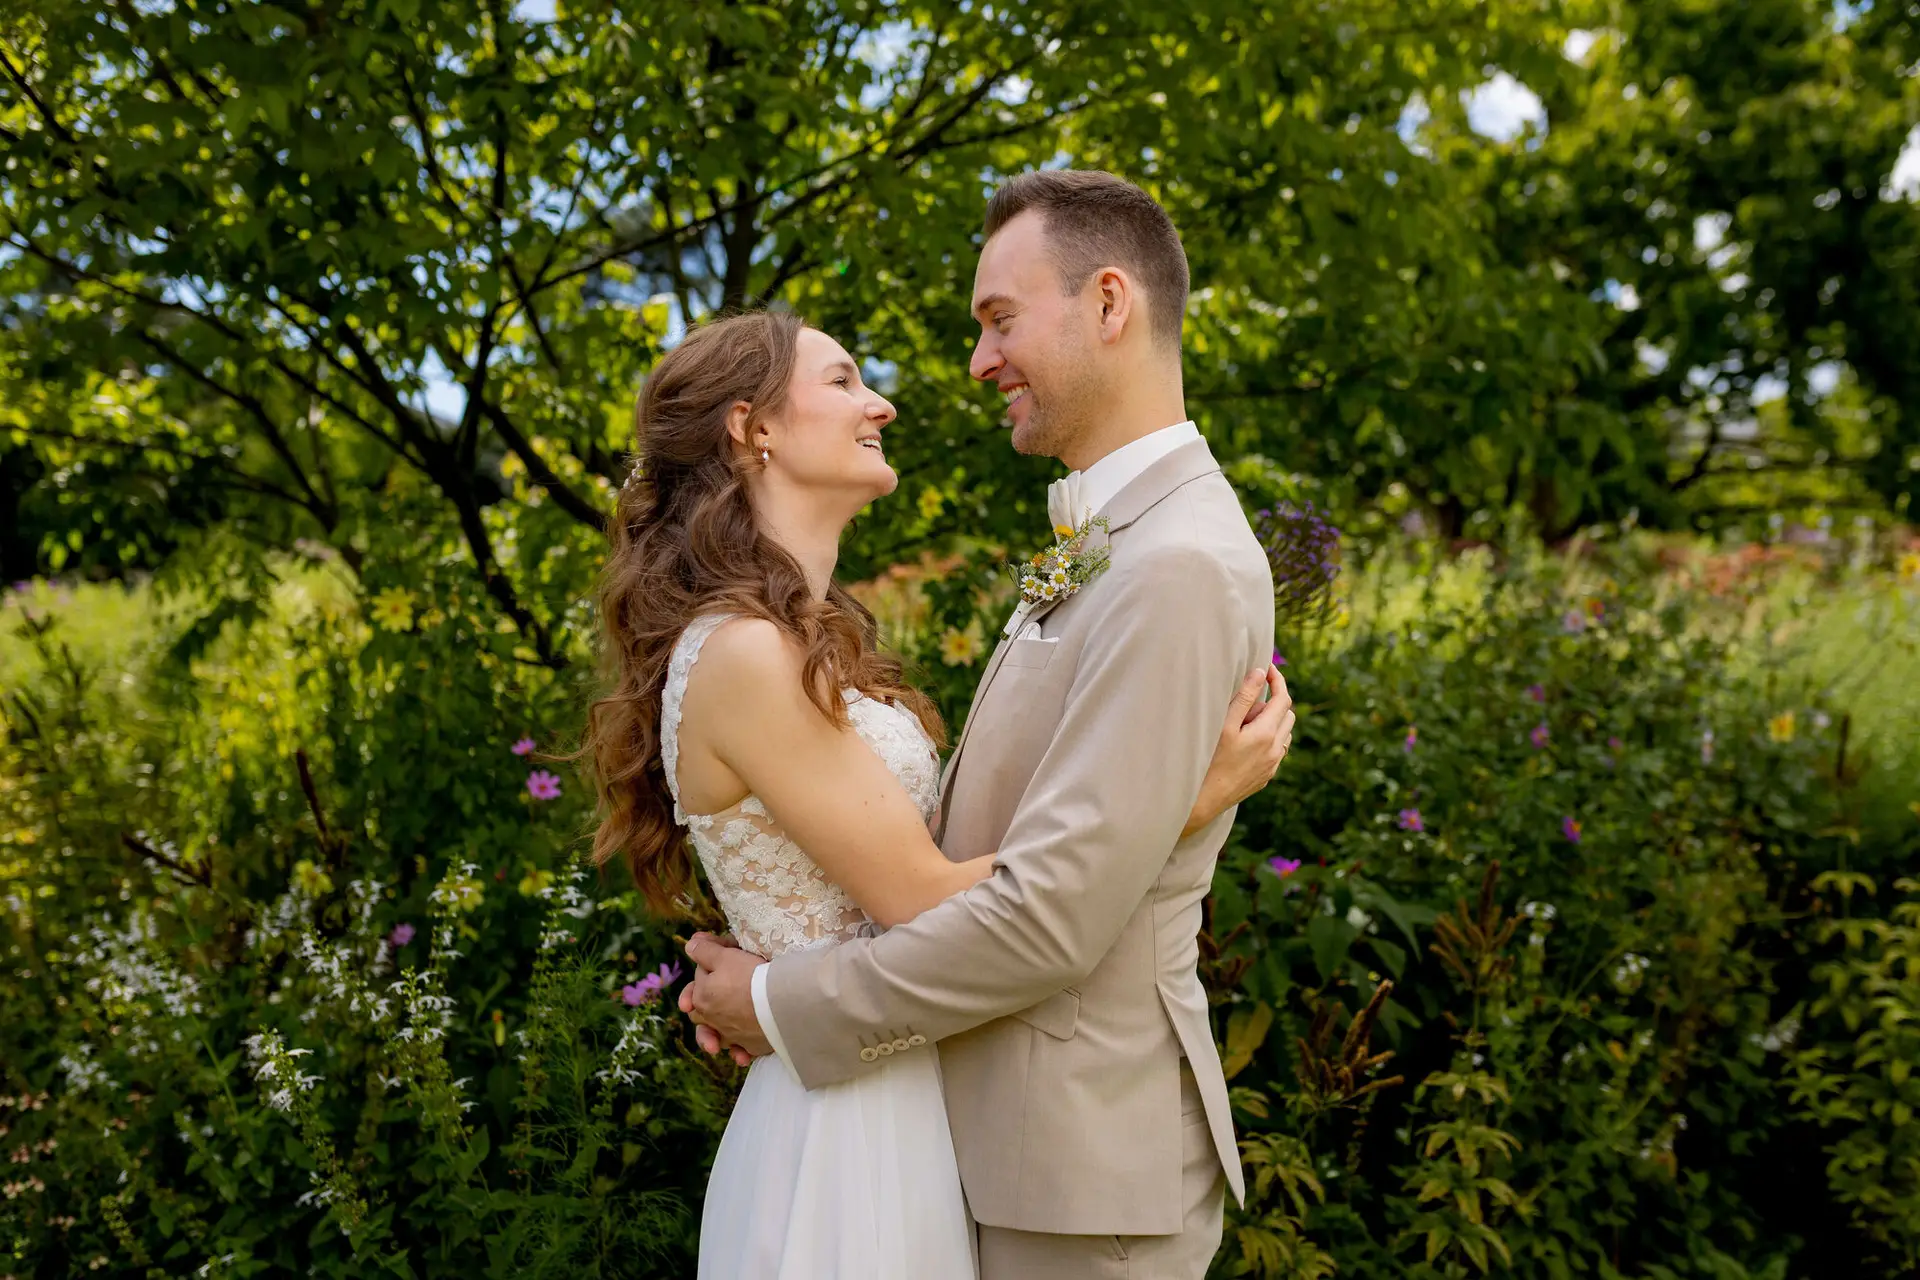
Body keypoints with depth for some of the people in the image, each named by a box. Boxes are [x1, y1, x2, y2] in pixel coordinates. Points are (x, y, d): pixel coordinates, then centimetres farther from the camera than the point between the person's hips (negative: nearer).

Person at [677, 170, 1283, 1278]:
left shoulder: (1182, 566, -22)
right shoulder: (1102, 542, 10)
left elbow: (1054, 911, -25)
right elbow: (978, 833, 10)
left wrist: (783, 1005, -14)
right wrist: (777, 974, -1)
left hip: (1087, 1156, -8)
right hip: (1036, 1132, 9)